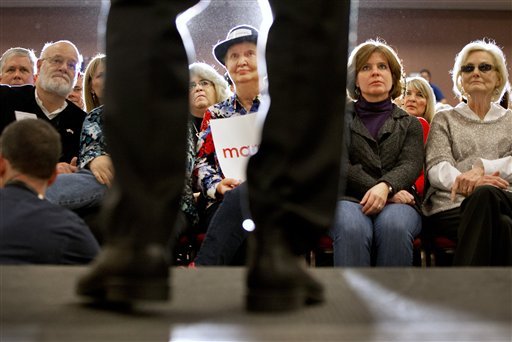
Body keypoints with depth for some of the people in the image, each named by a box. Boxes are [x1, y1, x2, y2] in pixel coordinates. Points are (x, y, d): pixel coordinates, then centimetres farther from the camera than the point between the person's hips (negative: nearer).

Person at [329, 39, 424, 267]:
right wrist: (383, 191, -13)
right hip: (349, 199, -1)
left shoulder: (409, 124, 22)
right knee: (353, 229, -37)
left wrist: (385, 186, -22)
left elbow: (411, 165, 3)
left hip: (396, 203, 1)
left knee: (393, 227, -36)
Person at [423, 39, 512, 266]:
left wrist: (481, 166, -18)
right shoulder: (445, 120, 21)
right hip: (451, 207, -1)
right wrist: (466, 183, -22)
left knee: (486, 194, -39)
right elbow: (436, 168, 2)